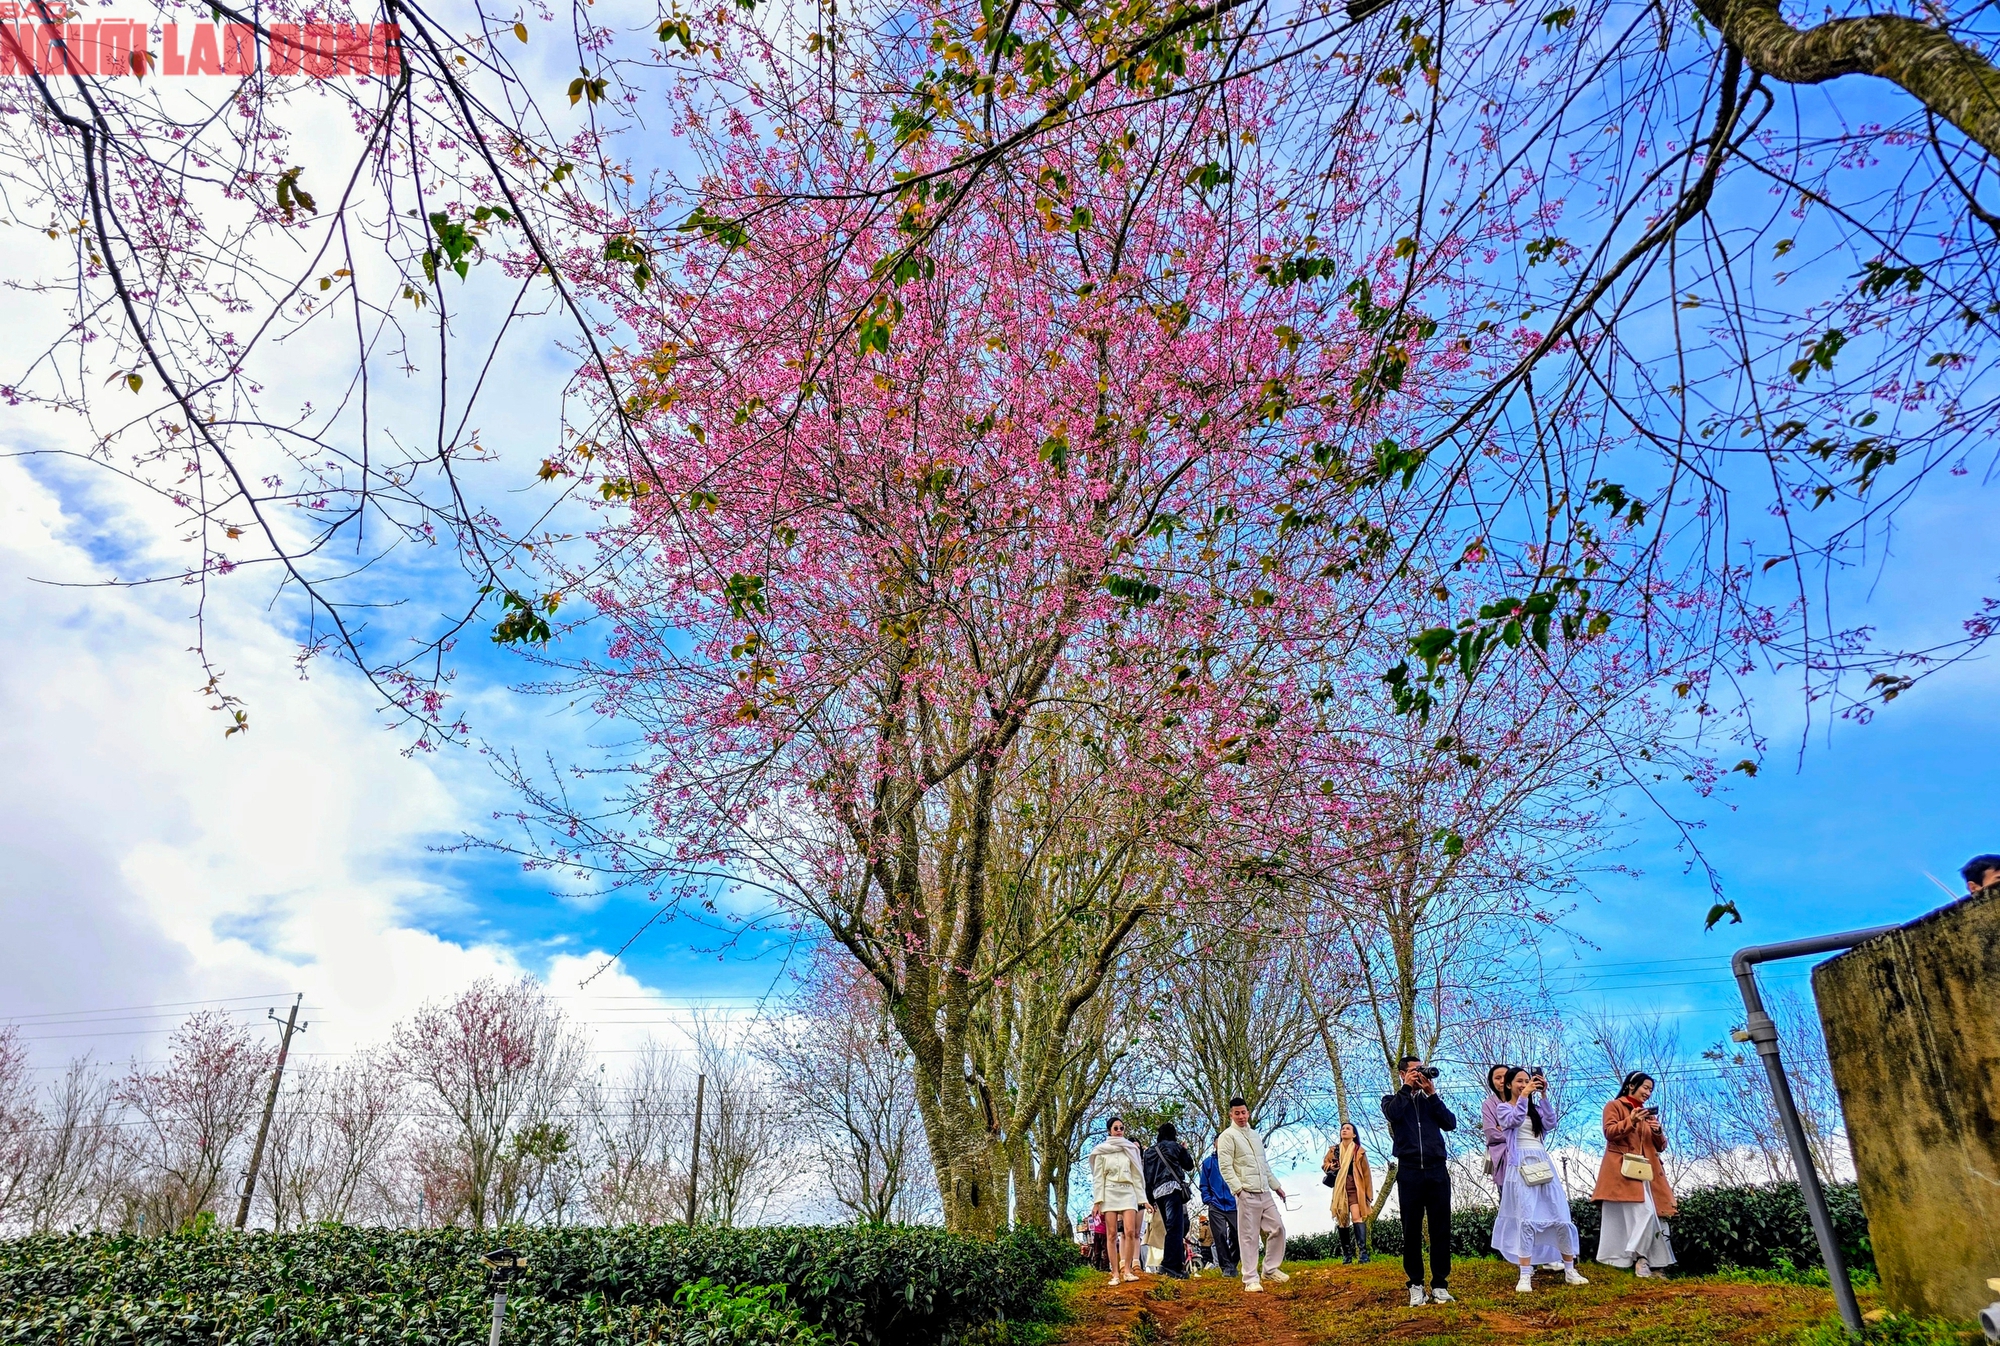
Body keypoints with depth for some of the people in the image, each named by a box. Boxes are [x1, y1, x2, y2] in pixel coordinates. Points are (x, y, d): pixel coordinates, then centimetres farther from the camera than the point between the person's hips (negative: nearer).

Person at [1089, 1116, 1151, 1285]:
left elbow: (1137, 1176, 12)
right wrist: (1097, 1201, -6)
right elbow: (1097, 1178, 2)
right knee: (1111, 1235, -4)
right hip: (1109, 1194, -1)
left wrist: (1142, 1199, 6)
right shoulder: (1101, 1151, 6)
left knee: (1130, 1231, -13)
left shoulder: (1131, 1149, 12)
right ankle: (1115, 1273, 0)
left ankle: (1127, 1269, -3)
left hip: (1128, 1193, 1)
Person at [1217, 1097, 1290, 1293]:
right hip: (1247, 1194, -7)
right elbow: (1225, 1167, -11)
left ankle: (1270, 1269, 19)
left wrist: (1276, 1185, 22)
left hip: (1265, 1192, 7)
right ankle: (1251, 1280, 3)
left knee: (1277, 1228, 5)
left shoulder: (1255, 1135, 19)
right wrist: (1238, 1188, -20)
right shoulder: (1227, 1136, -4)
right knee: (1249, 1237, -4)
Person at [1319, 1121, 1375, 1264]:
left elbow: (1366, 1174, 5)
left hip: (1355, 1189, -3)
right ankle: (1346, 1254, 11)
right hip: (1340, 1189, 3)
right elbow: (1324, 1164, 17)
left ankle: (1363, 1252, -23)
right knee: (1341, 1220, 4)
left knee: (1356, 1217, -19)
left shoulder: (1359, 1151, 2)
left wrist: (1369, 1193, 2)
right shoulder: (1334, 1150, 6)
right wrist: (1329, 1167, -7)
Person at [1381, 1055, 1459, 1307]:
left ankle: (1440, 1284, 8)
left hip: (1437, 1170, 2)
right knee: (1412, 1231, 0)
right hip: (1409, 1171, -2)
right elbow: (1393, 1114, -11)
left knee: (1441, 1229, 1)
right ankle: (1416, 1284, 8)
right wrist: (1407, 1087, -4)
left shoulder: (1431, 1100, 19)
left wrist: (1431, 1093, -2)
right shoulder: (1394, 1100, 13)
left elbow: (1451, 1124, 2)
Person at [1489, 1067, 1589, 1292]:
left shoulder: (1535, 1109, 19)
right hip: (1521, 1166, -5)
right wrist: (1524, 1095, -20)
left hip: (1543, 1163, 5)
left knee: (1561, 1217, 2)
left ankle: (1570, 1270, 15)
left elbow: (1550, 1122, 0)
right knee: (1527, 1219, -12)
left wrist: (1543, 1096, -8)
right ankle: (1525, 1276, -10)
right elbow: (1515, 1120, -16)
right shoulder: (1503, 1108, 6)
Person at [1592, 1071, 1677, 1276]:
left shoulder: (1647, 1112, 25)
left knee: (1650, 1214, -5)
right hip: (1623, 1170, -7)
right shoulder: (1614, 1106, 6)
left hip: (1644, 1171, 7)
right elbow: (1609, 1132, -8)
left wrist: (1658, 1131, -1)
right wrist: (1631, 1120, -18)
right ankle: (1640, 1258, -15)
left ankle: (1642, 1260, -4)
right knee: (1644, 1212, -19)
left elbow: (1660, 1146, 20)